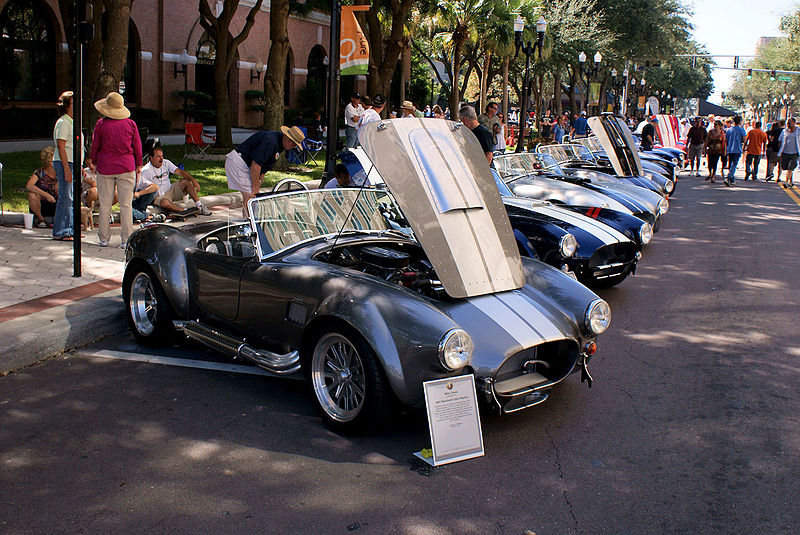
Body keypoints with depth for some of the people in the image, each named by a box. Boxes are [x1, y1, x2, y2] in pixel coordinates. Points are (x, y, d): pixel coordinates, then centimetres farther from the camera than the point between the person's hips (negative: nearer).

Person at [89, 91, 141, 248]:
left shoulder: (101, 124, -5)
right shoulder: (130, 124, -1)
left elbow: (95, 146, 3)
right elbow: (137, 147, 5)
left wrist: (94, 163, 18)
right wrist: (138, 165, 15)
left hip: (105, 168, 0)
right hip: (126, 168, 1)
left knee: (105, 204, 8)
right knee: (126, 204, 2)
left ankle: (104, 238, 14)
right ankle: (126, 239, 1)